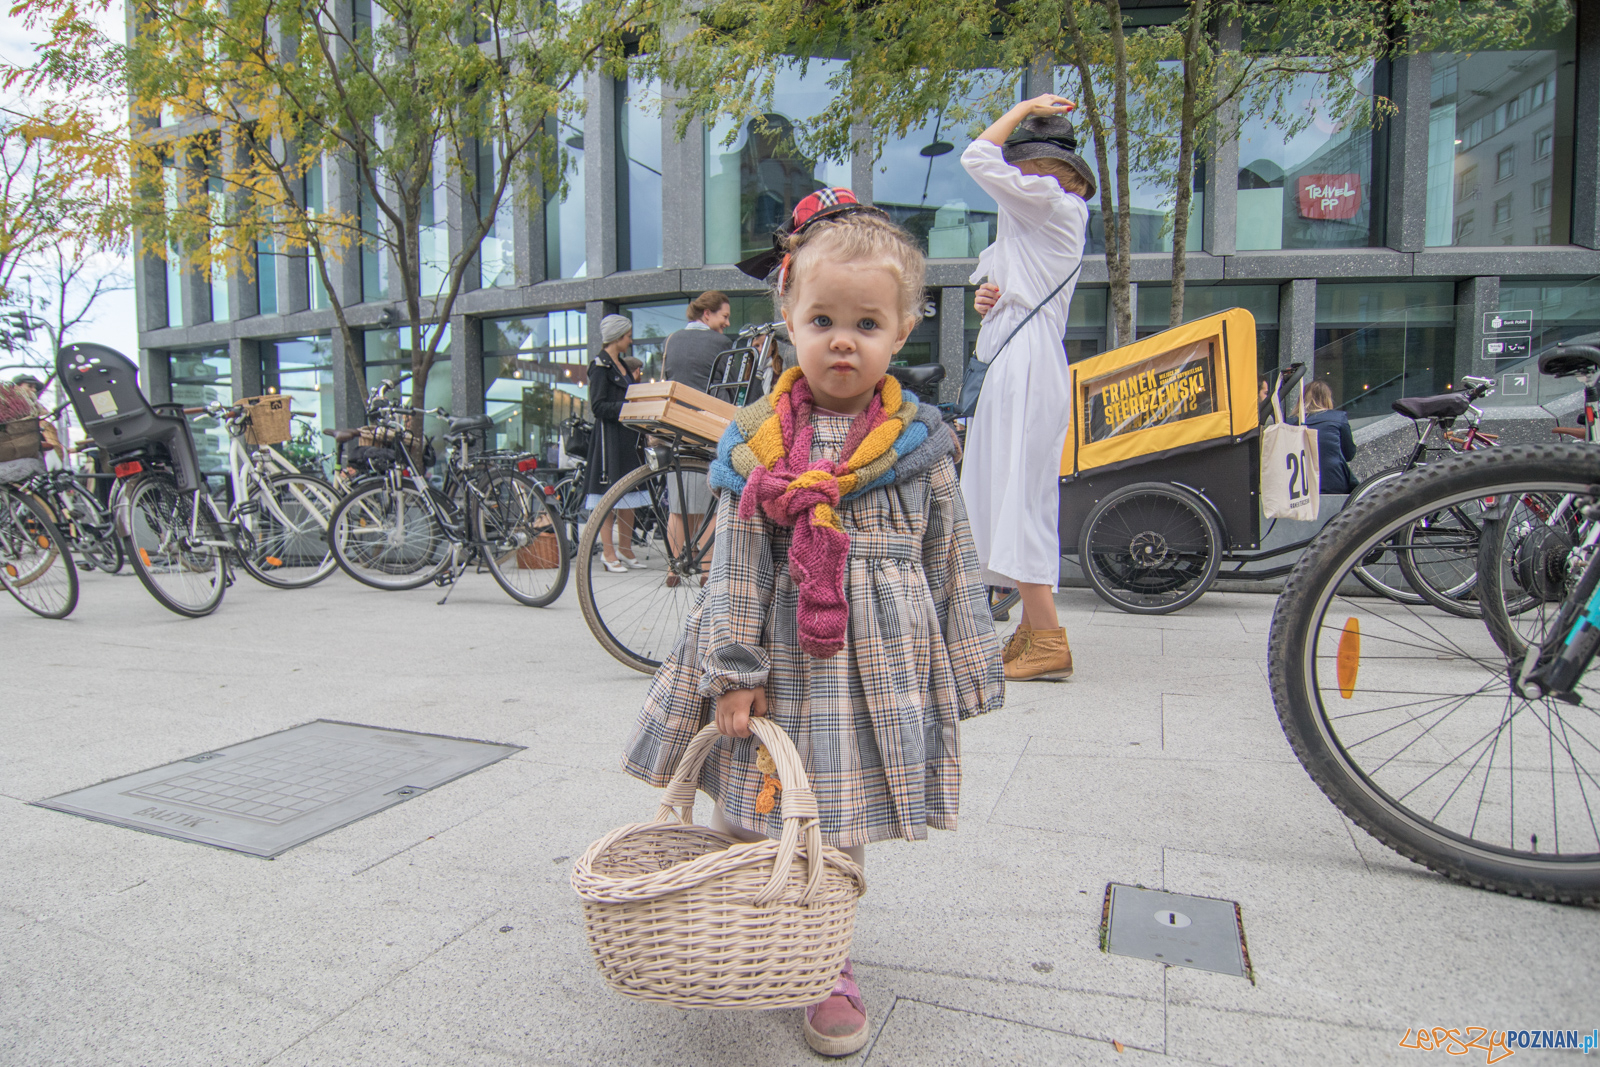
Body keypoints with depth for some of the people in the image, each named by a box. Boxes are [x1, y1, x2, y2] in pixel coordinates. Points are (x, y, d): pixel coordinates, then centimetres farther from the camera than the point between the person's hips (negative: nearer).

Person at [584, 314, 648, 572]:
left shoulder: (621, 365, 18)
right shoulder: (600, 366, -9)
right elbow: (598, 406, -15)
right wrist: (626, 407, -23)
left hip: (627, 435, 9)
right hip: (608, 435, -9)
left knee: (628, 494, 9)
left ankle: (625, 550, 17)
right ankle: (608, 552, 2)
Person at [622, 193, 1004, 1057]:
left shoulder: (918, 443, -1)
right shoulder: (755, 444, -3)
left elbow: (953, 563, 4)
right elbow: (735, 568, -3)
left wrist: (964, 668, 6)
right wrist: (734, 672, -6)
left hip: (877, 663, 0)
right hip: (781, 662, 1)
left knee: (840, 828, 10)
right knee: (750, 824, 11)